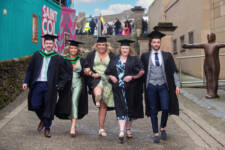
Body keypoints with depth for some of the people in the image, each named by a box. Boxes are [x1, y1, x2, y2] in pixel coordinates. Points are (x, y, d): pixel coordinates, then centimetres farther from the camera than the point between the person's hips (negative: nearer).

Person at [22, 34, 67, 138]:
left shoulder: (58, 58, 4)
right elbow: (30, 69, 11)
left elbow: (63, 74, 4)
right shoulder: (37, 55, 9)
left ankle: (47, 128, 19)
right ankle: (42, 120, 29)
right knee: (35, 105, -2)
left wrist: (61, 84, -9)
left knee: (49, 107, 2)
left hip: (50, 86, -2)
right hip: (37, 84, 2)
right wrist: (26, 82, 2)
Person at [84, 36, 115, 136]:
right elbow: (86, 69, 7)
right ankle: (97, 101, -1)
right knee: (98, 93, -38)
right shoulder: (91, 55, 11)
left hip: (107, 81, 2)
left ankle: (101, 129, 12)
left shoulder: (111, 56, 12)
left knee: (103, 105, 3)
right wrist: (92, 74, -11)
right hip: (95, 80, -1)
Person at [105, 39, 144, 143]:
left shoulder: (134, 59, 4)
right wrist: (111, 77, -3)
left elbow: (142, 71, -2)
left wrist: (132, 77, -14)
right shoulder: (115, 60, 12)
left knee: (130, 108, 7)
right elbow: (108, 72, 17)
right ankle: (121, 132, -14)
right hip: (119, 88, 1)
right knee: (121, 108, -8)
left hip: (131, 88, 0)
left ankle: (128, 129, 24)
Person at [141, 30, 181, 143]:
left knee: (165, 108, -7)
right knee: (153, 111, 3)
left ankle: (163, 128, 19)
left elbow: (173, 71, 4)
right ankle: (156, 134, 13)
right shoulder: (145, 56, 4)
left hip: (163, 86, 0)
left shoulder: (167, 56, 5)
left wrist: (177, 85, -4)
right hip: (151, 86, 0)